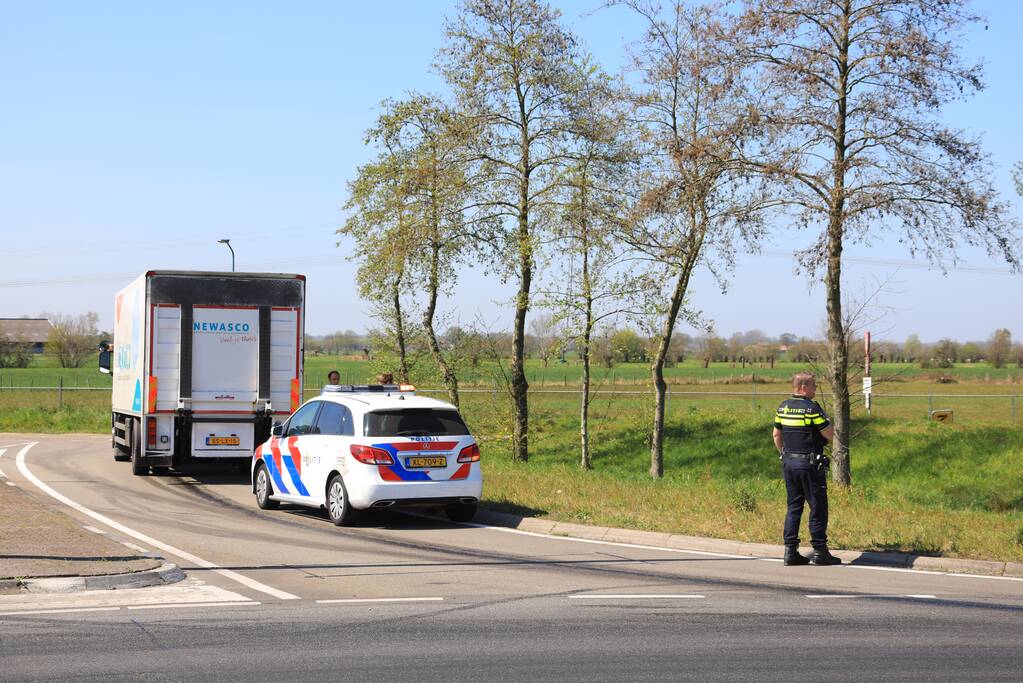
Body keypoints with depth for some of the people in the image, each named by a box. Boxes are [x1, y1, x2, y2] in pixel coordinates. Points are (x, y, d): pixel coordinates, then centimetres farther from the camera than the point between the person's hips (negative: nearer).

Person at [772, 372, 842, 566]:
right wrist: (825, 420, 6)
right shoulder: (812, 408, -14)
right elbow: (829, 434, -13)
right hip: (810, 463, -7)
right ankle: (819, 552, 1)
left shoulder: (783, 407, 7)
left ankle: (790, 551, 7)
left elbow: (777, 435, 14)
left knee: (793, 507, 11)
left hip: (788, 462, 7)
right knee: (818, 507, 1)